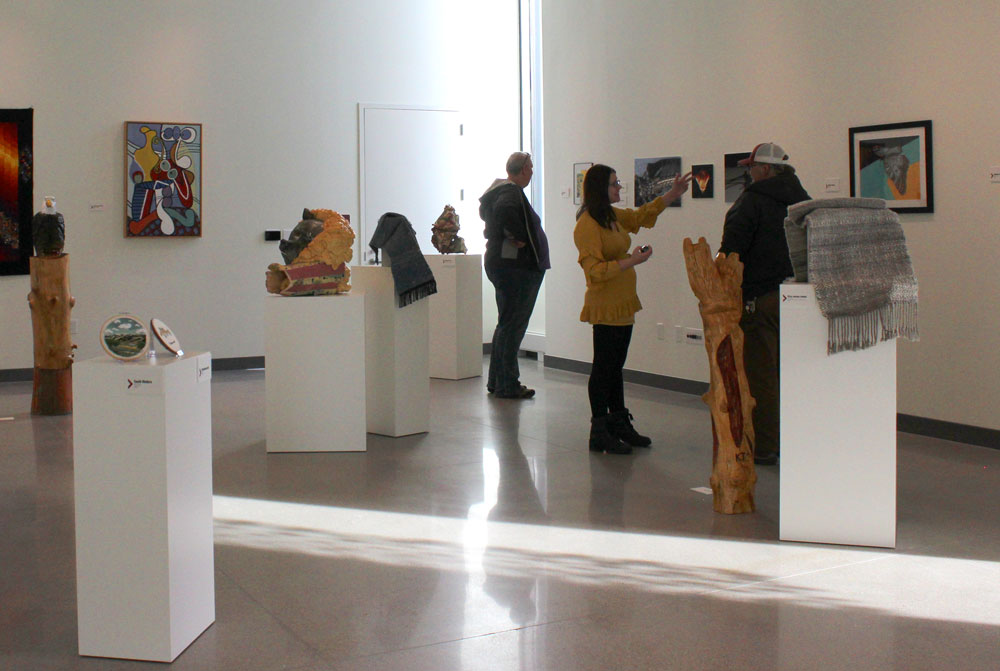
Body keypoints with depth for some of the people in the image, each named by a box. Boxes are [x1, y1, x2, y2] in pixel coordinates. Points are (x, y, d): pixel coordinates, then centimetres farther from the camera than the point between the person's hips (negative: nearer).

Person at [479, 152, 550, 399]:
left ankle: (497, 382, 24)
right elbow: (504, 211, -38)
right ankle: (507, 385, -1)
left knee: (507, 324, 17)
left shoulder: (499, 189, 14)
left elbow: (484, 211, 29)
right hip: (516, 265, -11)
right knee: (512, 326, -6)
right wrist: (518, 237, -24)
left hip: (501, 263, 11)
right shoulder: (511, 193, -17)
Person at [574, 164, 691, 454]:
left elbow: (643, 215, 30)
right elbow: (594, 270, -21)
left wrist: (673, 194, 24)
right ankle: (599, 433, 3)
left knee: (615, 365, 15)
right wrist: (631, 261, -24)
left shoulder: (614, 216, 12)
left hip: (622, 304, 9)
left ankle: (619, 424, 24)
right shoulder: (587, 224, -16)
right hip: (605, 307, -9)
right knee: (604, 367, -3)